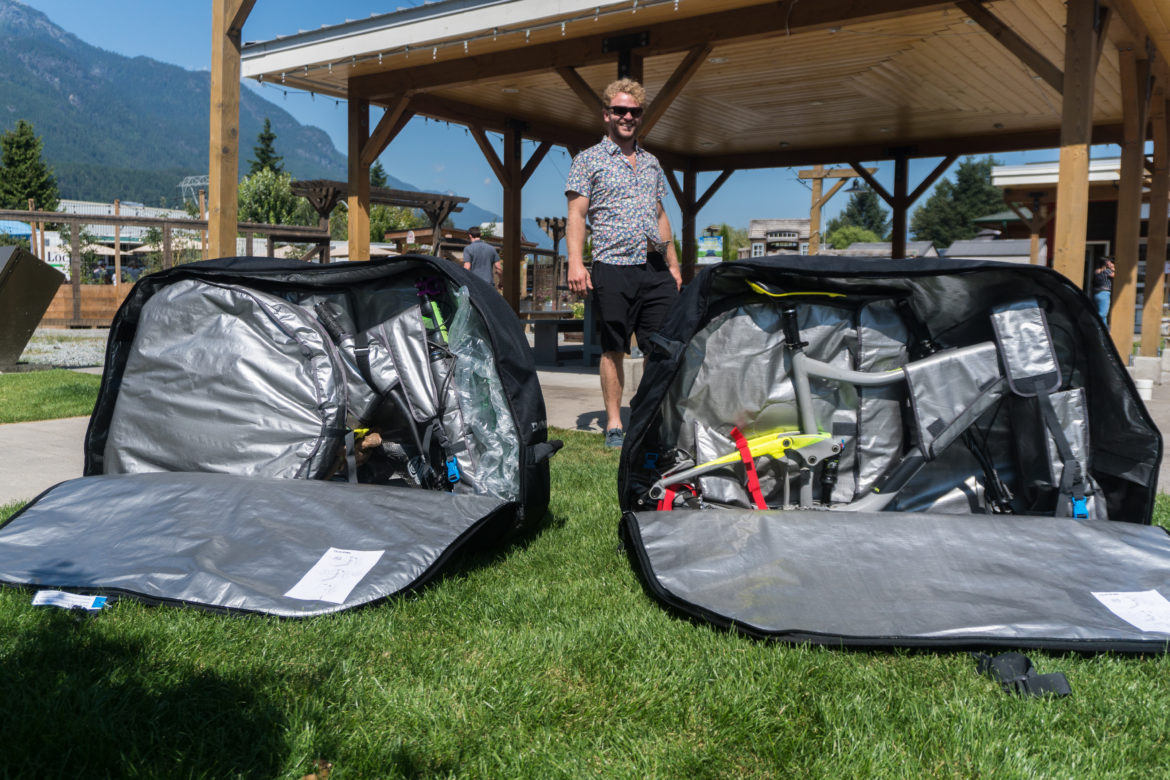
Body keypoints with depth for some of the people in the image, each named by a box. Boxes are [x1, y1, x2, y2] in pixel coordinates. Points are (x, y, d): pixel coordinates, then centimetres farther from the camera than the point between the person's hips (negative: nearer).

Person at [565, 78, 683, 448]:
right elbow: (576, 214, -2)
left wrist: (673, 263, 19)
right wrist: (576, 262, -15)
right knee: (613, 349, 1)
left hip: (655, 269, 5)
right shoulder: (589, 160, 5)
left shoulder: (651, 162, 20)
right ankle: (614, 423, 10)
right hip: (614, 268, -4)